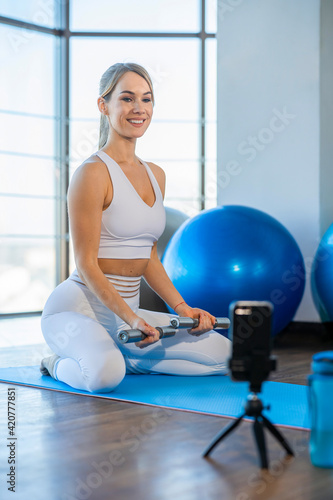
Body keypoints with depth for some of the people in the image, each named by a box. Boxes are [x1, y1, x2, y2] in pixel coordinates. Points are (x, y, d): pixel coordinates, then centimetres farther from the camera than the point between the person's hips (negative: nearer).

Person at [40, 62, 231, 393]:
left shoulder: (156, 176, 10)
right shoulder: (93, 173, -13)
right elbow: (86, 264, -16)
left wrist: (182, 309, 4)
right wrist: (132, 319, -25)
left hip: (127, 309, 7)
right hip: (79, 306, -7)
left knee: (224, 354, 1)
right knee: (105, 375, -37)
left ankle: (122, 359, 7)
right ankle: (62, 365, -2)